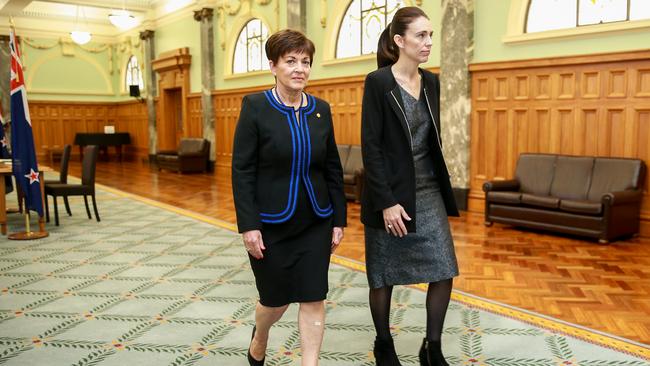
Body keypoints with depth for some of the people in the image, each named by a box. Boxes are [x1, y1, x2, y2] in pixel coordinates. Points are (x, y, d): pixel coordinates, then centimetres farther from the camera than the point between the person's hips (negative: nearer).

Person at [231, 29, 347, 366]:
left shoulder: (321, 109, 2)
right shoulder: (255, 106, -8)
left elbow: (333, 169, 6)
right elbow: (242, 170, -10)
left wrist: (339, 220, 4)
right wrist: (248, 225, -15)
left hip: (316, 223, 3)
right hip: (271, 224, -3)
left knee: (313, 298, 3)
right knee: (276, 298, 11)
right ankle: (259, 339, 46)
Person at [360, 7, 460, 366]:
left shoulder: (431, 82, 8)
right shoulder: (378, 82, -12)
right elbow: (370, 146, -15)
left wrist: (441, 186, 15)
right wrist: (386, 202, -19)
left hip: (429, 192, 6)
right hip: (391, 193, -6)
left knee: (444, 271, 3)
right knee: (383, 275, 8)